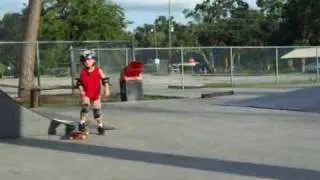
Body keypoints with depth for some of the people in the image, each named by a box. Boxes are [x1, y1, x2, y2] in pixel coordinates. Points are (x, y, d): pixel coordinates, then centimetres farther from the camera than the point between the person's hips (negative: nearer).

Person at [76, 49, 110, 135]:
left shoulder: (98, 70, -7)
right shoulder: (82, 71, -1)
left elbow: (105, 80, -10)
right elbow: (79, 82, 8)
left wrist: (106, 90, -21)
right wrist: (81, 90, -7)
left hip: (96, 94, -1)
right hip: (86, 94, 1)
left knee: (97, 110, 5)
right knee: (85, 107, -21)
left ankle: (100, 126, 20)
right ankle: (82, 124, -13)